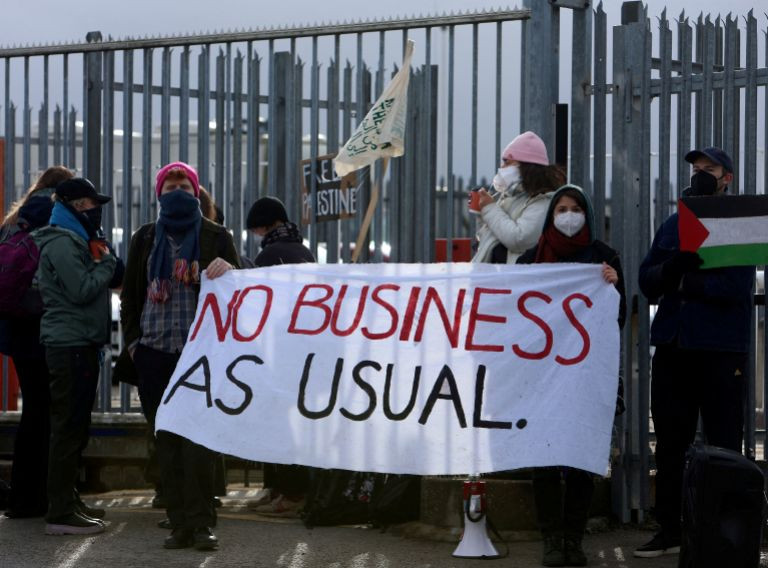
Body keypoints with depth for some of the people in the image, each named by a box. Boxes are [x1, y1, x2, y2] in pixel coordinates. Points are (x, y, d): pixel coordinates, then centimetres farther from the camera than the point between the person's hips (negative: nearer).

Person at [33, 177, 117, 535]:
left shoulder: (74, 240, 20)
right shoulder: (62, 243, -12)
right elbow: (82, 290, -19)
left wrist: (101, 262, 7)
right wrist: (106, 263, -7)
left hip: (77, 345, 11)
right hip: (70, 346, -11)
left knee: (73, 426, 14)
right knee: (69, 427, -11)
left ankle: (67, 500, 21)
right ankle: (60, 513, -11)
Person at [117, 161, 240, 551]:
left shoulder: (216, 236, 7)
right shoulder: (145, 239, 15)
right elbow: (130, 293, 19)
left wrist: (228, 270, -17)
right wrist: (132, 340, 8)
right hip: (154, 351, 3)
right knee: (166, 440, 2)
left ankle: (200, 523, -8)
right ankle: (180, 524, 5)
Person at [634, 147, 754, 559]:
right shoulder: (673, 225, 16)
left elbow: (737, 287, -15)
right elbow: (646, 279, 9)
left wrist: (683, 281, -10)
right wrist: (673, 266, -12)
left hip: (720, 351, -5)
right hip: (672, 348, 6)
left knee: (723, 445, -1)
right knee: (670, 443, 8)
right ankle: (670, 530, 15)